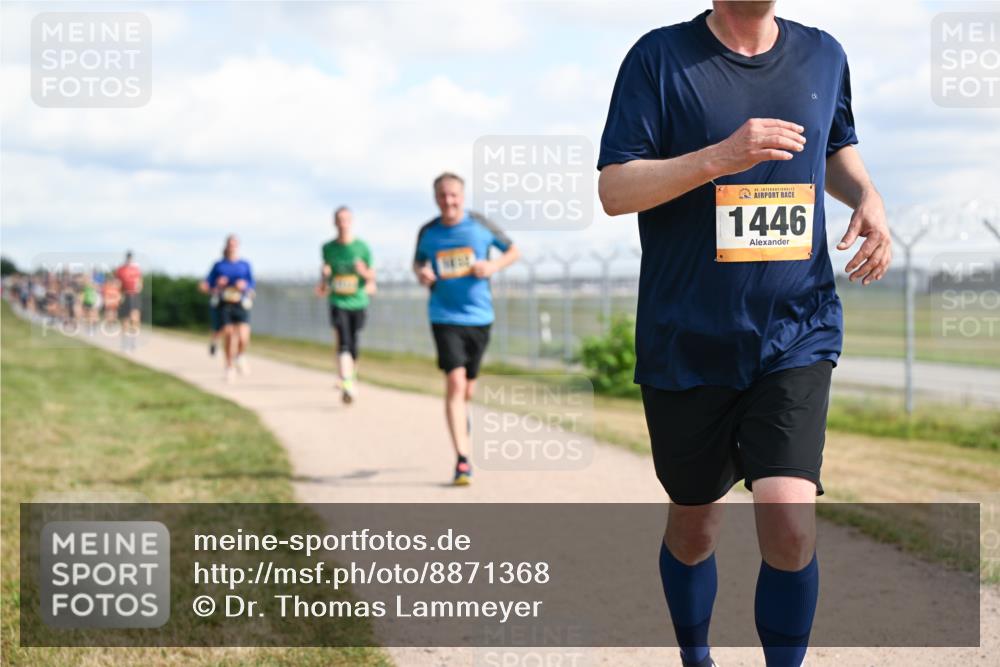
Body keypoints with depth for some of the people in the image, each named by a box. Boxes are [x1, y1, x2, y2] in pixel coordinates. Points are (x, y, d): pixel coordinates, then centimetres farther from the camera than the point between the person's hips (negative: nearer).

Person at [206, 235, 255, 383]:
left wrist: (245, 285, -14)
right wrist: (218, 284, -11)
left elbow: (252, 284, 7)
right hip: (225, 304, 0)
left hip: (241, 304, 0)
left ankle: (241, 356, 19)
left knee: (243, 337, -14)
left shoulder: (245, 265, 8)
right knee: (228, 335, -7)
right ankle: (230, 367, 9)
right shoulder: (219, 265, 8)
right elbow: (208, 284, 9)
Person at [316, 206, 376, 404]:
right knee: (344, 343, -17)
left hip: (358, 301, 1)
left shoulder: (362, 247, -1)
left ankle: (352, 377, 35)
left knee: (353, 346, 9)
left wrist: (364, 272, -16)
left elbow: (371, 275, 5)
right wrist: (323, 284, -2)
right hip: (338, 301, -1)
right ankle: (346, 384, -27)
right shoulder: (328, 248, 2)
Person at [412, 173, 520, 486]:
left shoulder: (481, 225, -2)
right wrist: (421, 274, -5)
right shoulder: (428, 232, 0)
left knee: (467, 390, 12)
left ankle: (462, 436, 44)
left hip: (479, 318, 1)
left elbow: (513, 251, 9)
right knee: (454, 383, -17)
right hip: (444, 317, -1)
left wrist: (494, 265, -11)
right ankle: (462, 459, -18)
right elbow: (418, 261, 19)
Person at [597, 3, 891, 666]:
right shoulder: (660, 57, -5)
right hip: (686, 344, -1)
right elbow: (614, 189, -11)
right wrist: (721, 156, -24)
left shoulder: (823, 57, 6)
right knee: (694, 523, 14)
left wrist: (867, 197, 3)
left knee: (790, 524, -17)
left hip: (796, 335, 1)